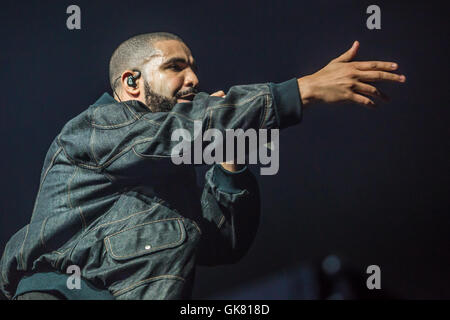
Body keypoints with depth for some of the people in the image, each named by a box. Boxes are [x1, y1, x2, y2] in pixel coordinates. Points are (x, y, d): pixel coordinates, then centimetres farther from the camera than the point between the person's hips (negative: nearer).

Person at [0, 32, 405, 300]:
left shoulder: (175, 173, 33)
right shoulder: (91, 127, 10)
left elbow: (224, 245, 24)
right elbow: (185, 127, -6)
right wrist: (307, 88, -10)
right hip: (59, 287, -6)